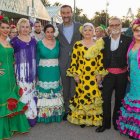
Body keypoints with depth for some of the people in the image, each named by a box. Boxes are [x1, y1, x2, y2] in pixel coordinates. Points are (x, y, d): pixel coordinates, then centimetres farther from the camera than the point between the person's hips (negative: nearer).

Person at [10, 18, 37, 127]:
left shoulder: (33, 40, 10)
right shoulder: (14, 41, -3)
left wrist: (36, 71, 11)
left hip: (32, 71, 4)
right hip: (21, 71, -4)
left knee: (31, 92, 10)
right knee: (23, 92, -5)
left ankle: (32, 115, 22)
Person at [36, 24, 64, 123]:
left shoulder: (58, 43, 4)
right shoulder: (39, 43, -2)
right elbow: (37, 59, 0)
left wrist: (60, 71, -1)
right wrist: (37, 73, -5)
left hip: (55, 72, 2)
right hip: (43, 72, -2)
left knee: (55, 94, 8)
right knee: (44, 94, 3)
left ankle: (55, 114, 22)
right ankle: (45, 115, 17)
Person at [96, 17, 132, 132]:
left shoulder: (128, 40, -3)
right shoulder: (104, 40, 3)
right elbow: (102, 57, 4)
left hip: (122, 75, -1)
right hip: (108, 74, 1)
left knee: (119, 99, 13)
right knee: (105, 99, 2)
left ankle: (117, 121, 30)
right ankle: (105, 123, 16)